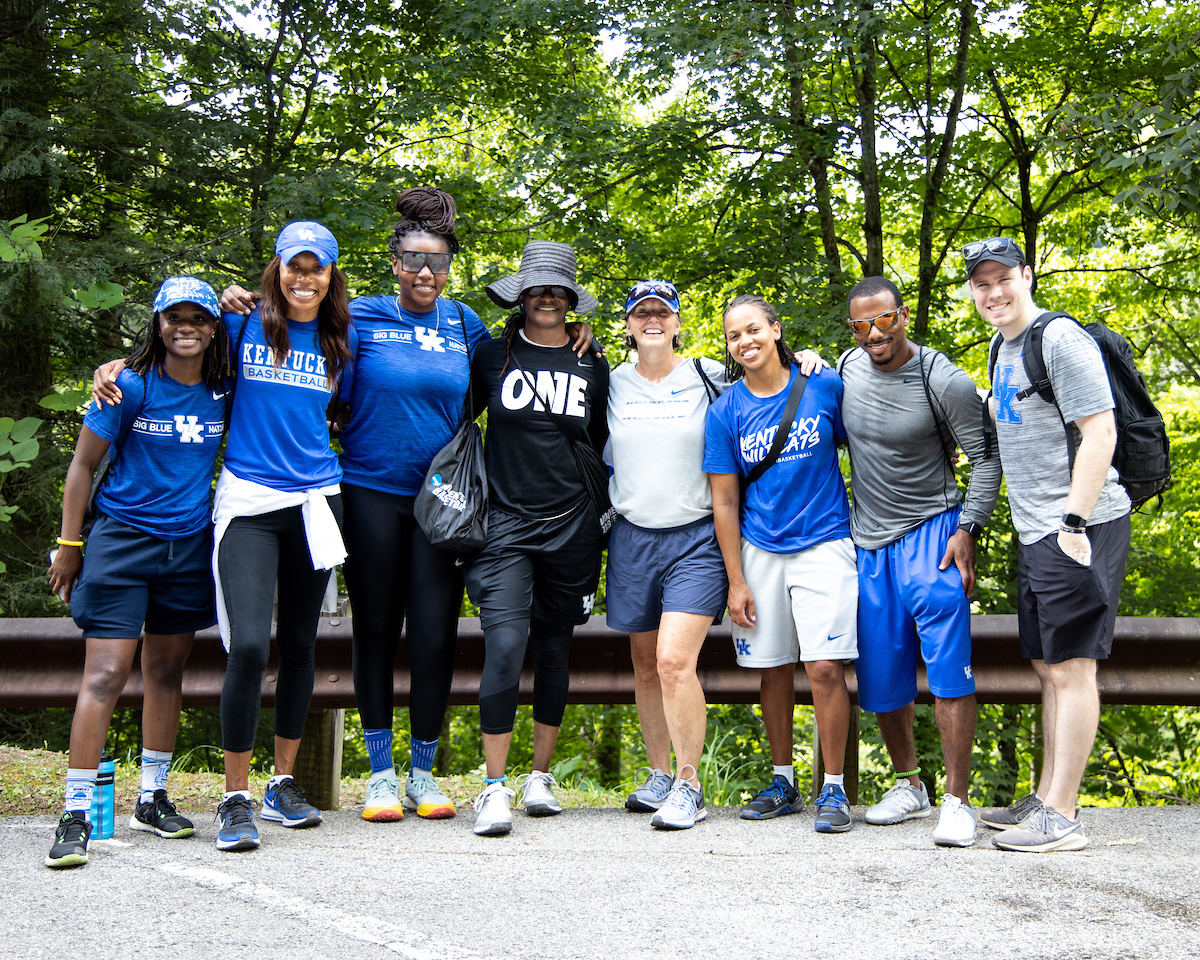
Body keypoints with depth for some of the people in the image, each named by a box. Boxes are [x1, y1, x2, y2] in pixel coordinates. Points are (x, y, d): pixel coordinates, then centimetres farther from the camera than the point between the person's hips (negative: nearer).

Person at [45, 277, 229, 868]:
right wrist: (69, 544, -3)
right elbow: (83, 464, -3)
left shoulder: (222, 393, 4)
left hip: (189, 546, 4)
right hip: (121, 538, -4)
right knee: (105, 676, -10)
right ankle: (75, 815, -5)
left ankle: (152, 800, 24)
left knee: (166, 672, 12)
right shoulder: (131, 387, -7)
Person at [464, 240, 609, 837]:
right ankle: (494, 787, -8)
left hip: (571, 527, 2)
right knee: (505, 643, -15)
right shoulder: (492, 356, 4)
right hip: (505, 523, -2)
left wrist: (608, 513, 14)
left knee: (555, 648, 8)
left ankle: (540, 776, 21)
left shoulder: (592, 367, 10)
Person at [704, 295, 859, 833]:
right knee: (774, 670, 8)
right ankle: (783, 782, 23)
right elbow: (724, 501, 2)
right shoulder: (725, 412, 0)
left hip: (823, 543, -2)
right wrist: (736, 581, -1)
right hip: (759, 551, 2)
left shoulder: (825, 386, -3)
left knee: (824, 667, -10)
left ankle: (834, 787, 3)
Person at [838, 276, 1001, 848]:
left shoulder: (943, 381, -11)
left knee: (948, 670, -14)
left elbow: (987, 459, -7)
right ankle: (909, 787, 26)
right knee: (880, 677, 9)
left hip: (930, 533, -5)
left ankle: (957, 801, -8)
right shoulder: (847, 367, 4)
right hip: (868, 543, 5)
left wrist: (967, 529, -13)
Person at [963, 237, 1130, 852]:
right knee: (1048, 666, 13)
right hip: (1036, 532, 9)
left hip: (1078, 527, -9)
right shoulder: (1003, 348, 16)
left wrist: (1074, 524, -21)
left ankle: (1061, 818, -4)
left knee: (1070, 666, -7)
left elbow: (1100, 434, -17)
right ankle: (1046, 798, 21)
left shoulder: (1062, 339, -12)